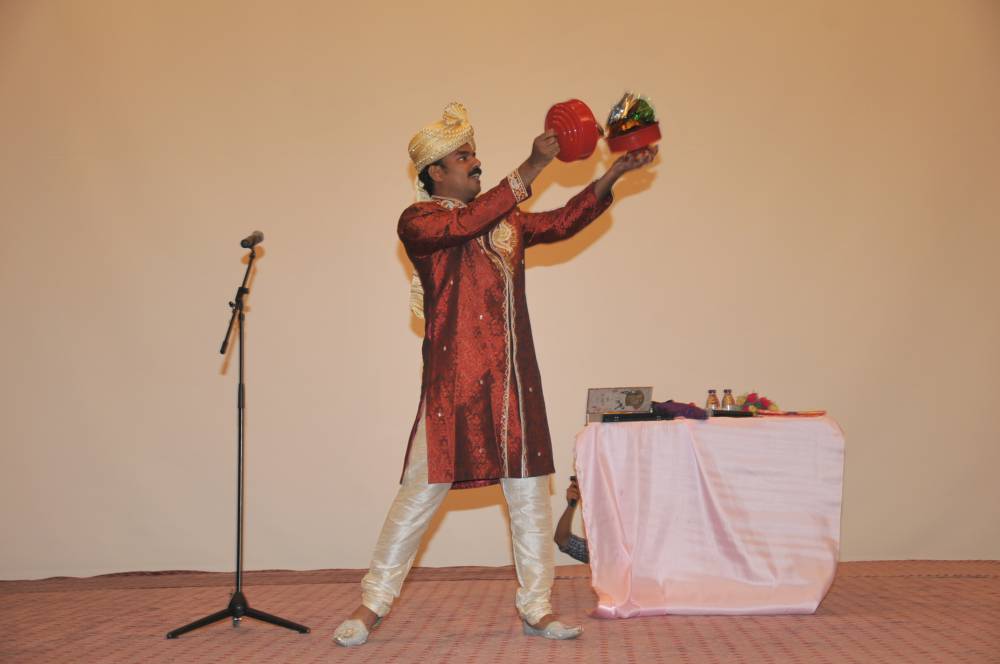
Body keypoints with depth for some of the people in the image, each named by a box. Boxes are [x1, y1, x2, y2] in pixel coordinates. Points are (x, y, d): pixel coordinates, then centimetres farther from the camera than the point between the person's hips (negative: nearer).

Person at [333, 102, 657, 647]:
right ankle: (373, 603, 12)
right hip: (453, 381, -5)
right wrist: (530, 169, -22)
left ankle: (535, 607, 18)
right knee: (423, 490, -2)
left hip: (514, 381, 6)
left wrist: (614, 174, -4)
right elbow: (465, 224, -19)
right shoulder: (417, 222, -1)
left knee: (529, 492, 7)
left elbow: (563, 222, 7)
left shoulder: (506, 222, 17)